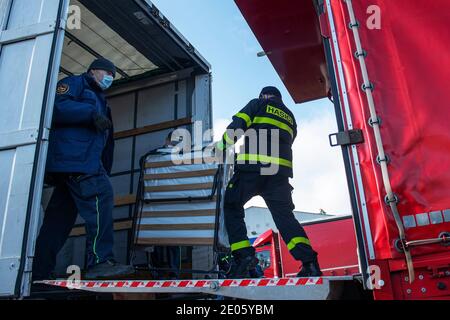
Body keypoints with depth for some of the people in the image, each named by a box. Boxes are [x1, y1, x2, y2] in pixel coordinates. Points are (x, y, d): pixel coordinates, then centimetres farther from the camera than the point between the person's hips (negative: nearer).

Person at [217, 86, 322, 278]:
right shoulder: (290, 118, 30)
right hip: (281, 170, 5)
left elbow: (238, 124, 1)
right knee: (284, 214, 3)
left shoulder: (258, 104, 15)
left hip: (252, 166, -5)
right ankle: (309, 262, -12)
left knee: (232, 207, 6)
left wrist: (222, 145, 11)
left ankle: (244, 256, -7)